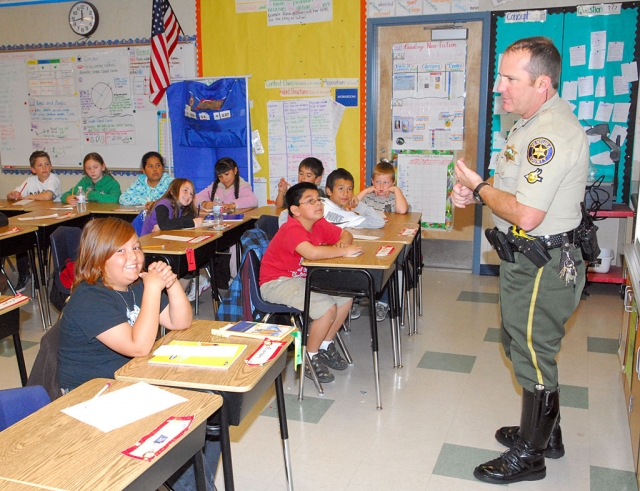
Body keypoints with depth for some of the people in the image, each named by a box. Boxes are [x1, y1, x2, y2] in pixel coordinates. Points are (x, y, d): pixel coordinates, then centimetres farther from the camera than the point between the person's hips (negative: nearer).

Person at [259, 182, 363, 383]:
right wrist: (343, 251, -31)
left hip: (302, 278, 9)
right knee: (327, 308, -23)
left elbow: (346, 234, 12)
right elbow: (312, 252, -44)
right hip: (276, 283, -9)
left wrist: (342, 243, -13)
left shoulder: (319, 224, 0)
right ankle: (310, 358, -2)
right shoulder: (292, 229, -27)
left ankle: (325, 345, 17)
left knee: (345, 297, -1)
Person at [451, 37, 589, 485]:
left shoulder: (552, 132, -25)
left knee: (533, 357, 4)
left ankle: (529, 456, 22)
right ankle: (546, 434, 41)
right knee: (529, 348, 22)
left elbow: (526, 215, -30)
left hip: (542, 265, -11)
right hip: (528, 260, 11)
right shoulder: (536, 123, 11)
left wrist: (479, 186, -15)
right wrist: (475, 192, 2)